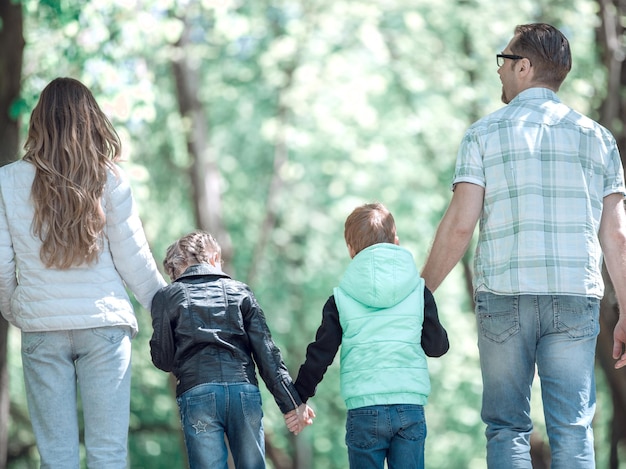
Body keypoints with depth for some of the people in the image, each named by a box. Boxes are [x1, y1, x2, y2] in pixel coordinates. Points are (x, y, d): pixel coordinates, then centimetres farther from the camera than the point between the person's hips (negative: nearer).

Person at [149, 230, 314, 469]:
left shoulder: (166, 297, 12)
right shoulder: (241, 291, 17)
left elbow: (163, 360, 11)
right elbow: (266, 352, 8)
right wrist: (292, 402, 5)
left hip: (197, 394, -2)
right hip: (244, 389, 2)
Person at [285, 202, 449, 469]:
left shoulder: (341, 298, 4)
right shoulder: (418, 291, 6)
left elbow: (320, 354, 4)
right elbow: (436, 346, 11)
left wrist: (298, 398, 15)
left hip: (364, 409, -1)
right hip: (410, 407, 1)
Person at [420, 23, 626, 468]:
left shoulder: (486, 132, 3)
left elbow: (459, 225, -3)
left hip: (504, 296, -2)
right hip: (576, 297, 2)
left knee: (507, 427, 4)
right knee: (572, 429, 2)